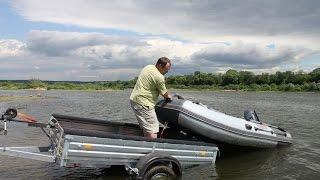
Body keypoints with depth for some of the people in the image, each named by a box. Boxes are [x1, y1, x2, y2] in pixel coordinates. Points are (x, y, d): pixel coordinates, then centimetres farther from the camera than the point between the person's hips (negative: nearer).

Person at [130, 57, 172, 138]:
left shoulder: (148, 67, 12)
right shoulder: (159, 77, -17)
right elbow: (164, 93, -4)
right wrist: (168, 96, 17)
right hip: (143, 103, -10)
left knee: (146, 129, 16)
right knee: (152, 130, -10)